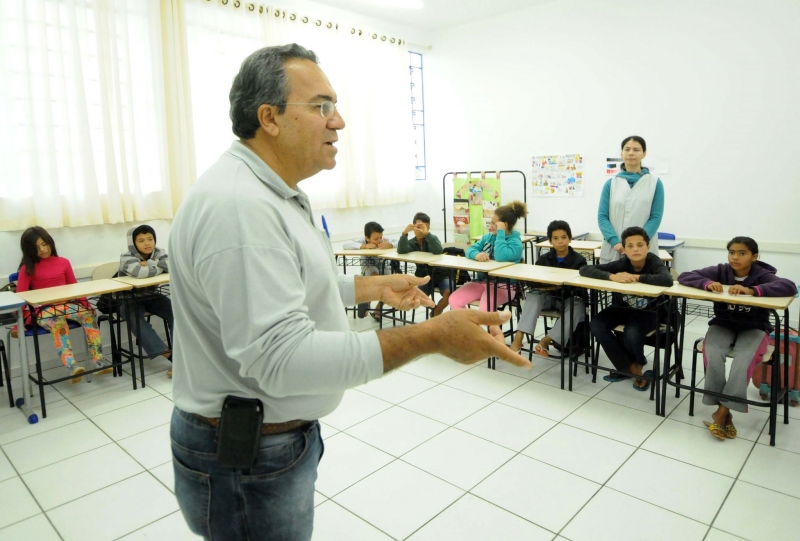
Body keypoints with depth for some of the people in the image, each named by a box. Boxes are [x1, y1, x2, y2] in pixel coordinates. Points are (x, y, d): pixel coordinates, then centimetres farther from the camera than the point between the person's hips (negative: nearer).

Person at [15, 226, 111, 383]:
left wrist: (85, 303, -2)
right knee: (58, 323, -36)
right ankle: (70, 366, -49)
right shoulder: (28, 268, 3)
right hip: (43, 310, -3)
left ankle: (98, 359, -30)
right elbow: (20, 296, 0)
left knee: (89, 314, -27)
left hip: (66, 305, 3)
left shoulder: (63, 262, 11)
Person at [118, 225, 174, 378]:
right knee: (137, 321, -31)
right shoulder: (127, 257, -18)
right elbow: (141, 272, -40)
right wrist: (160, 267, -22)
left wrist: (149, 263, -24)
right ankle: (170, 355, -33)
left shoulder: (159, 252, -5)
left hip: (152, 296, 4)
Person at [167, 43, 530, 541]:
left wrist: (374, 287, 13)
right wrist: (432, 338, -34)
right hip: (249, 461, -9)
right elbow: (281, 358, -34)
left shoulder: (272, 194, 7)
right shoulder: (236, 205, -28)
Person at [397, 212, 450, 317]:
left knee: (448, 293, -29)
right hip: (423, 276, 3)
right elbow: (401, 251, -22)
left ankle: (436, 314, 3)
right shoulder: (412, 243, 0)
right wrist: (404, 233, -34)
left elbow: (438, 251, -30)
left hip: (440, 274, -2)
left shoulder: (432, 238, -7)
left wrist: (427, 233, -37)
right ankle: (437, 308, 10)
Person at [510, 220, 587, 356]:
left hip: (571, 298, -2)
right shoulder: (544, 259, 3)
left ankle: (546, 340, -30)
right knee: (533, 296, -26)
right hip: (549, 296, 3)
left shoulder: (579, 260, -6)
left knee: (578, 306, -34)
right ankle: (518, 338, -36)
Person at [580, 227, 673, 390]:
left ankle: (638, 364, 6)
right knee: (596, 325, -19)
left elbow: (667, 280, -44)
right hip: (624, 306, 4)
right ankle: (629, 366, -1)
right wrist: (612, 276, -38)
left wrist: (636, 277, -35)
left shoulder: (654, 261, -21)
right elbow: (584, 270, -23)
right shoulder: (622, 263, -15)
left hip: (648, 310, -4)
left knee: (631, 334, -32)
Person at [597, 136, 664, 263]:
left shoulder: (655, 183, 5)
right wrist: (615, 242, -12)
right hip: (613, 250, 1)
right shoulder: (610, 184, 8)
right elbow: (602, 216, 2)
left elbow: (655, 217, 0)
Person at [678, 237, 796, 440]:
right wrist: (707, 283, -31)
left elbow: (790, 287, -30)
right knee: (712, 355, -28)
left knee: (744, 360, -31)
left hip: (754, 328, -1)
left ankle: (721, 412, -22)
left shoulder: (762, 275, -11)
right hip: (723, 325, 2)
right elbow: (684, 277, -11)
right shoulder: (720, 271, -5)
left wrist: (752, 290, -42)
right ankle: (724, 412, -16)